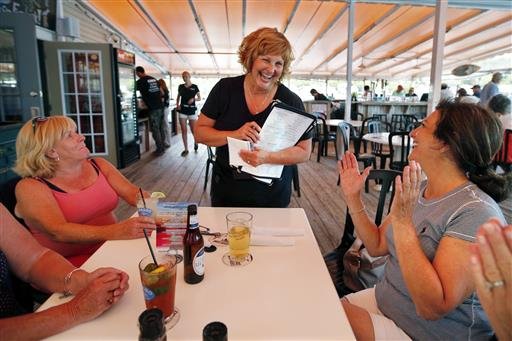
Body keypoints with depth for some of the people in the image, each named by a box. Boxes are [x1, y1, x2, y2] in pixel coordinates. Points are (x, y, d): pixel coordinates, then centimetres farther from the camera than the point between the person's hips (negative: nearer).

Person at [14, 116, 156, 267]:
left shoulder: (99, 165, 8)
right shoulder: (30, 187, -8)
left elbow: (133, 193, 0)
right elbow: (58, 231, -22)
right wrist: (114, 232, -37)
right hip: (70, 263, -6)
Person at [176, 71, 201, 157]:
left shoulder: (194, 87, 0)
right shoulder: (181, 87, 8)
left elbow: (199, 98, 4)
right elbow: (178, 97, 18)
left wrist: (194, 99, -16)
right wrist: (177, 105, 0)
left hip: (192, 110, -2)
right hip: (182, 110, 2)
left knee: (193, 130, 3)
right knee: (183, 130, -1)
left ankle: (195, 142, 36)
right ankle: (186, 149, 6)